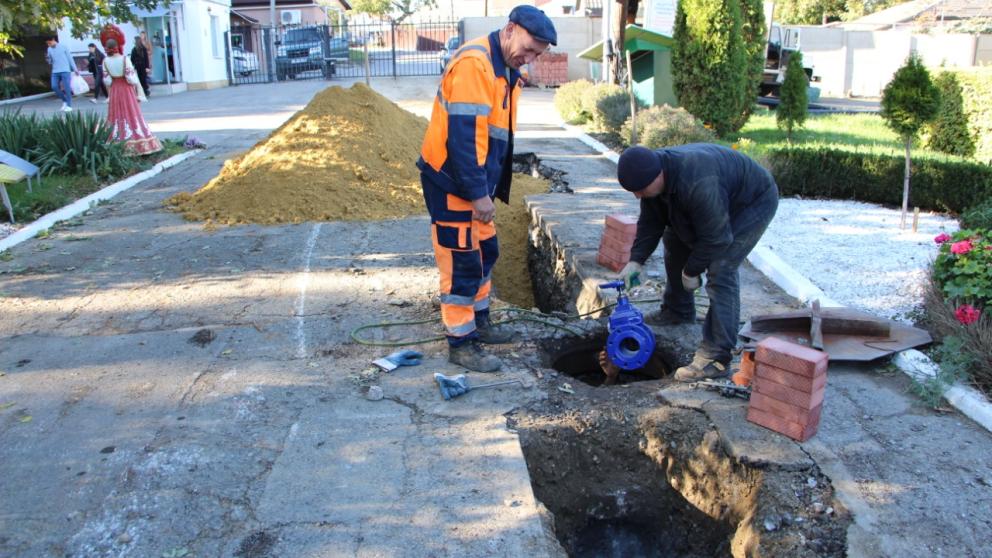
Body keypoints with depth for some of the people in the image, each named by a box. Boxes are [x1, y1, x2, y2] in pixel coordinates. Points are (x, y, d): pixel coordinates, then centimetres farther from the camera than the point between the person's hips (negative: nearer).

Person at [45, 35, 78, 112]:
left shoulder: (63, 47, 0)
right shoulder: (49, 49, 12)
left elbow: (70, 58, 2)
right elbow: (50, 62, 15)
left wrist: (75, 69, -1)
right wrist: (47, 58, -7)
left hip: (65, 70, -5)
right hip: (55, 71, 5)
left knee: (67, 88, -8)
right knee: (54, 87, -6)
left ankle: (69, 106, -4)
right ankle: (64, 100, 13)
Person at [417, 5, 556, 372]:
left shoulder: (505, 70, 11)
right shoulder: (474, 63, -20)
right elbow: (462, 134, -26)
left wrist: (487, 187, 17)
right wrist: (478, 193, -24)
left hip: (476, 180, 10)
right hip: (451, 180, -10)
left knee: (485, 252, 19)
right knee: (462, 261, -3)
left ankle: (478, 321, 34)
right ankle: (461, 343, 8)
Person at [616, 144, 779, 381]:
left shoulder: (696, 184, -42)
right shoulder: (652, 174, -14)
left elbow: (715, 238, -34)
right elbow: (650, 223, -4)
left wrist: (692, 271, -21)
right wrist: (636, 260, -12)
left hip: (753, 201, -9)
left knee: (721, 270, -21)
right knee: (675, 241, 17)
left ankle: (716, 357, -19)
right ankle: (678, 311, 37)